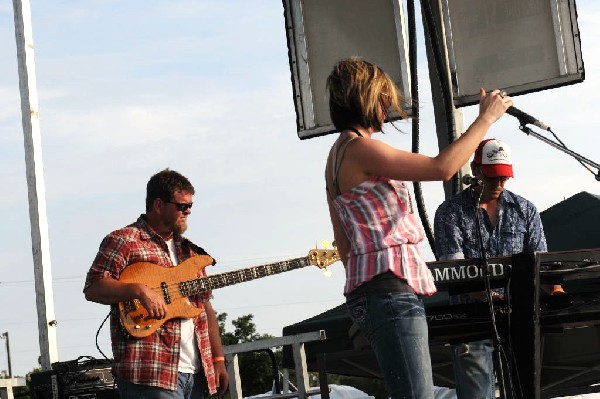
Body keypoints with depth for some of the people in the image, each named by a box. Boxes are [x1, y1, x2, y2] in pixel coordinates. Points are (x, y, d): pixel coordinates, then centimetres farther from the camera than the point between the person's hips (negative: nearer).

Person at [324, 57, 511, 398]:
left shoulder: (339, 153, 20)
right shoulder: (360, 148, -12)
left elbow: (344, 242, 23)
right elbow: (442, 168, -17)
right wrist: (486, 118, -7)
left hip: (370, 290, 11)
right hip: (391, 289, -11)